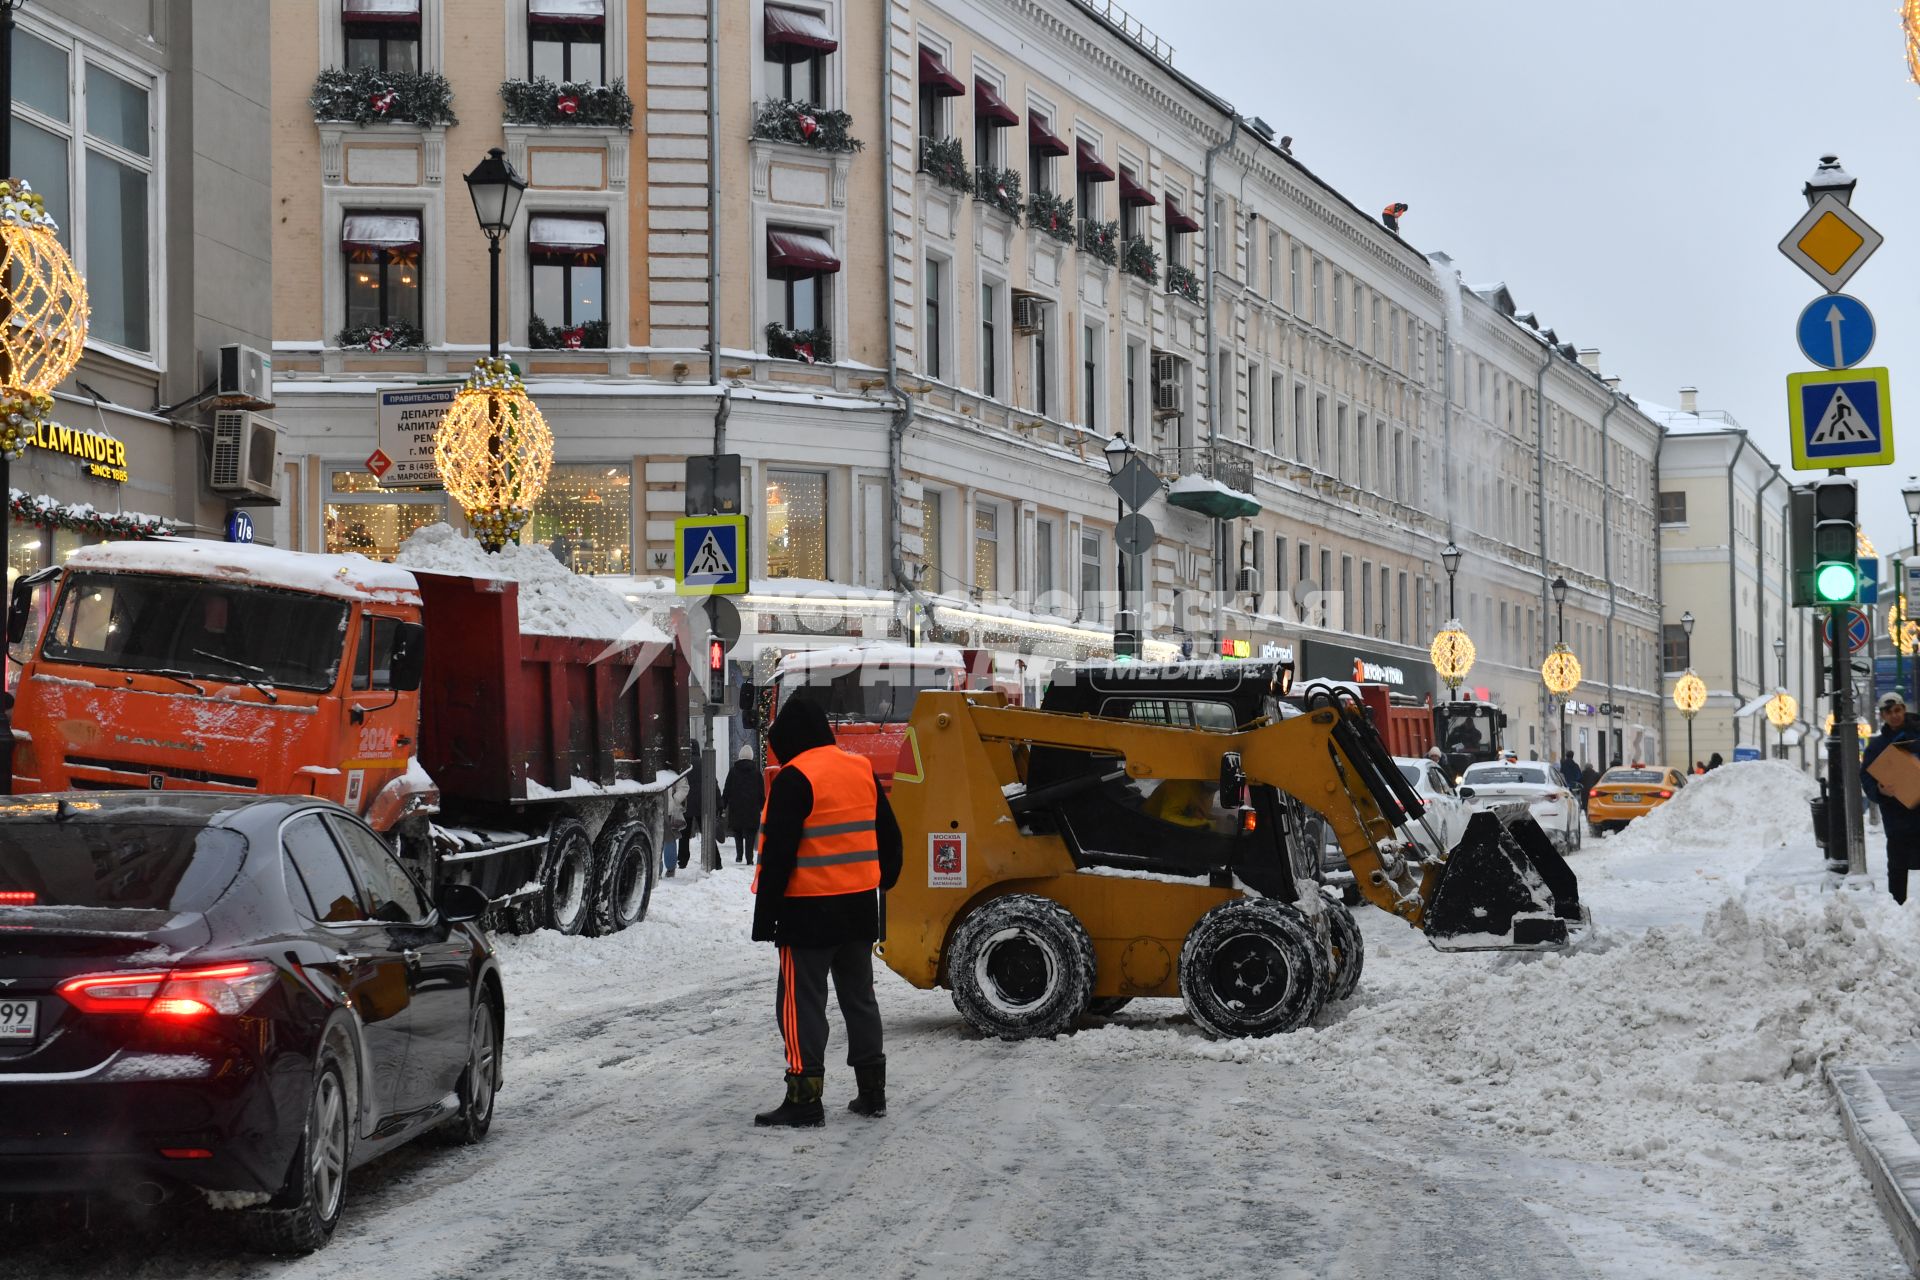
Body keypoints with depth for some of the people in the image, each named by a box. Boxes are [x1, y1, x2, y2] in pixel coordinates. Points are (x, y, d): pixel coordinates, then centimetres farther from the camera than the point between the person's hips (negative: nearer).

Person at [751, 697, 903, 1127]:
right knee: (859, 996, 15)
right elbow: (888, 835, 16)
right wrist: (885, 880, 28)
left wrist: (765, 912, -12)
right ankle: (871, 1091, 19)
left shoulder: (794, 779, -14)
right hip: (860, 908, 7)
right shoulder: (862, 770, 8)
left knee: (801, 1002, -2)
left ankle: (805, 1097, -5)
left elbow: (778, 850, -17)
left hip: (809, 910, -7)